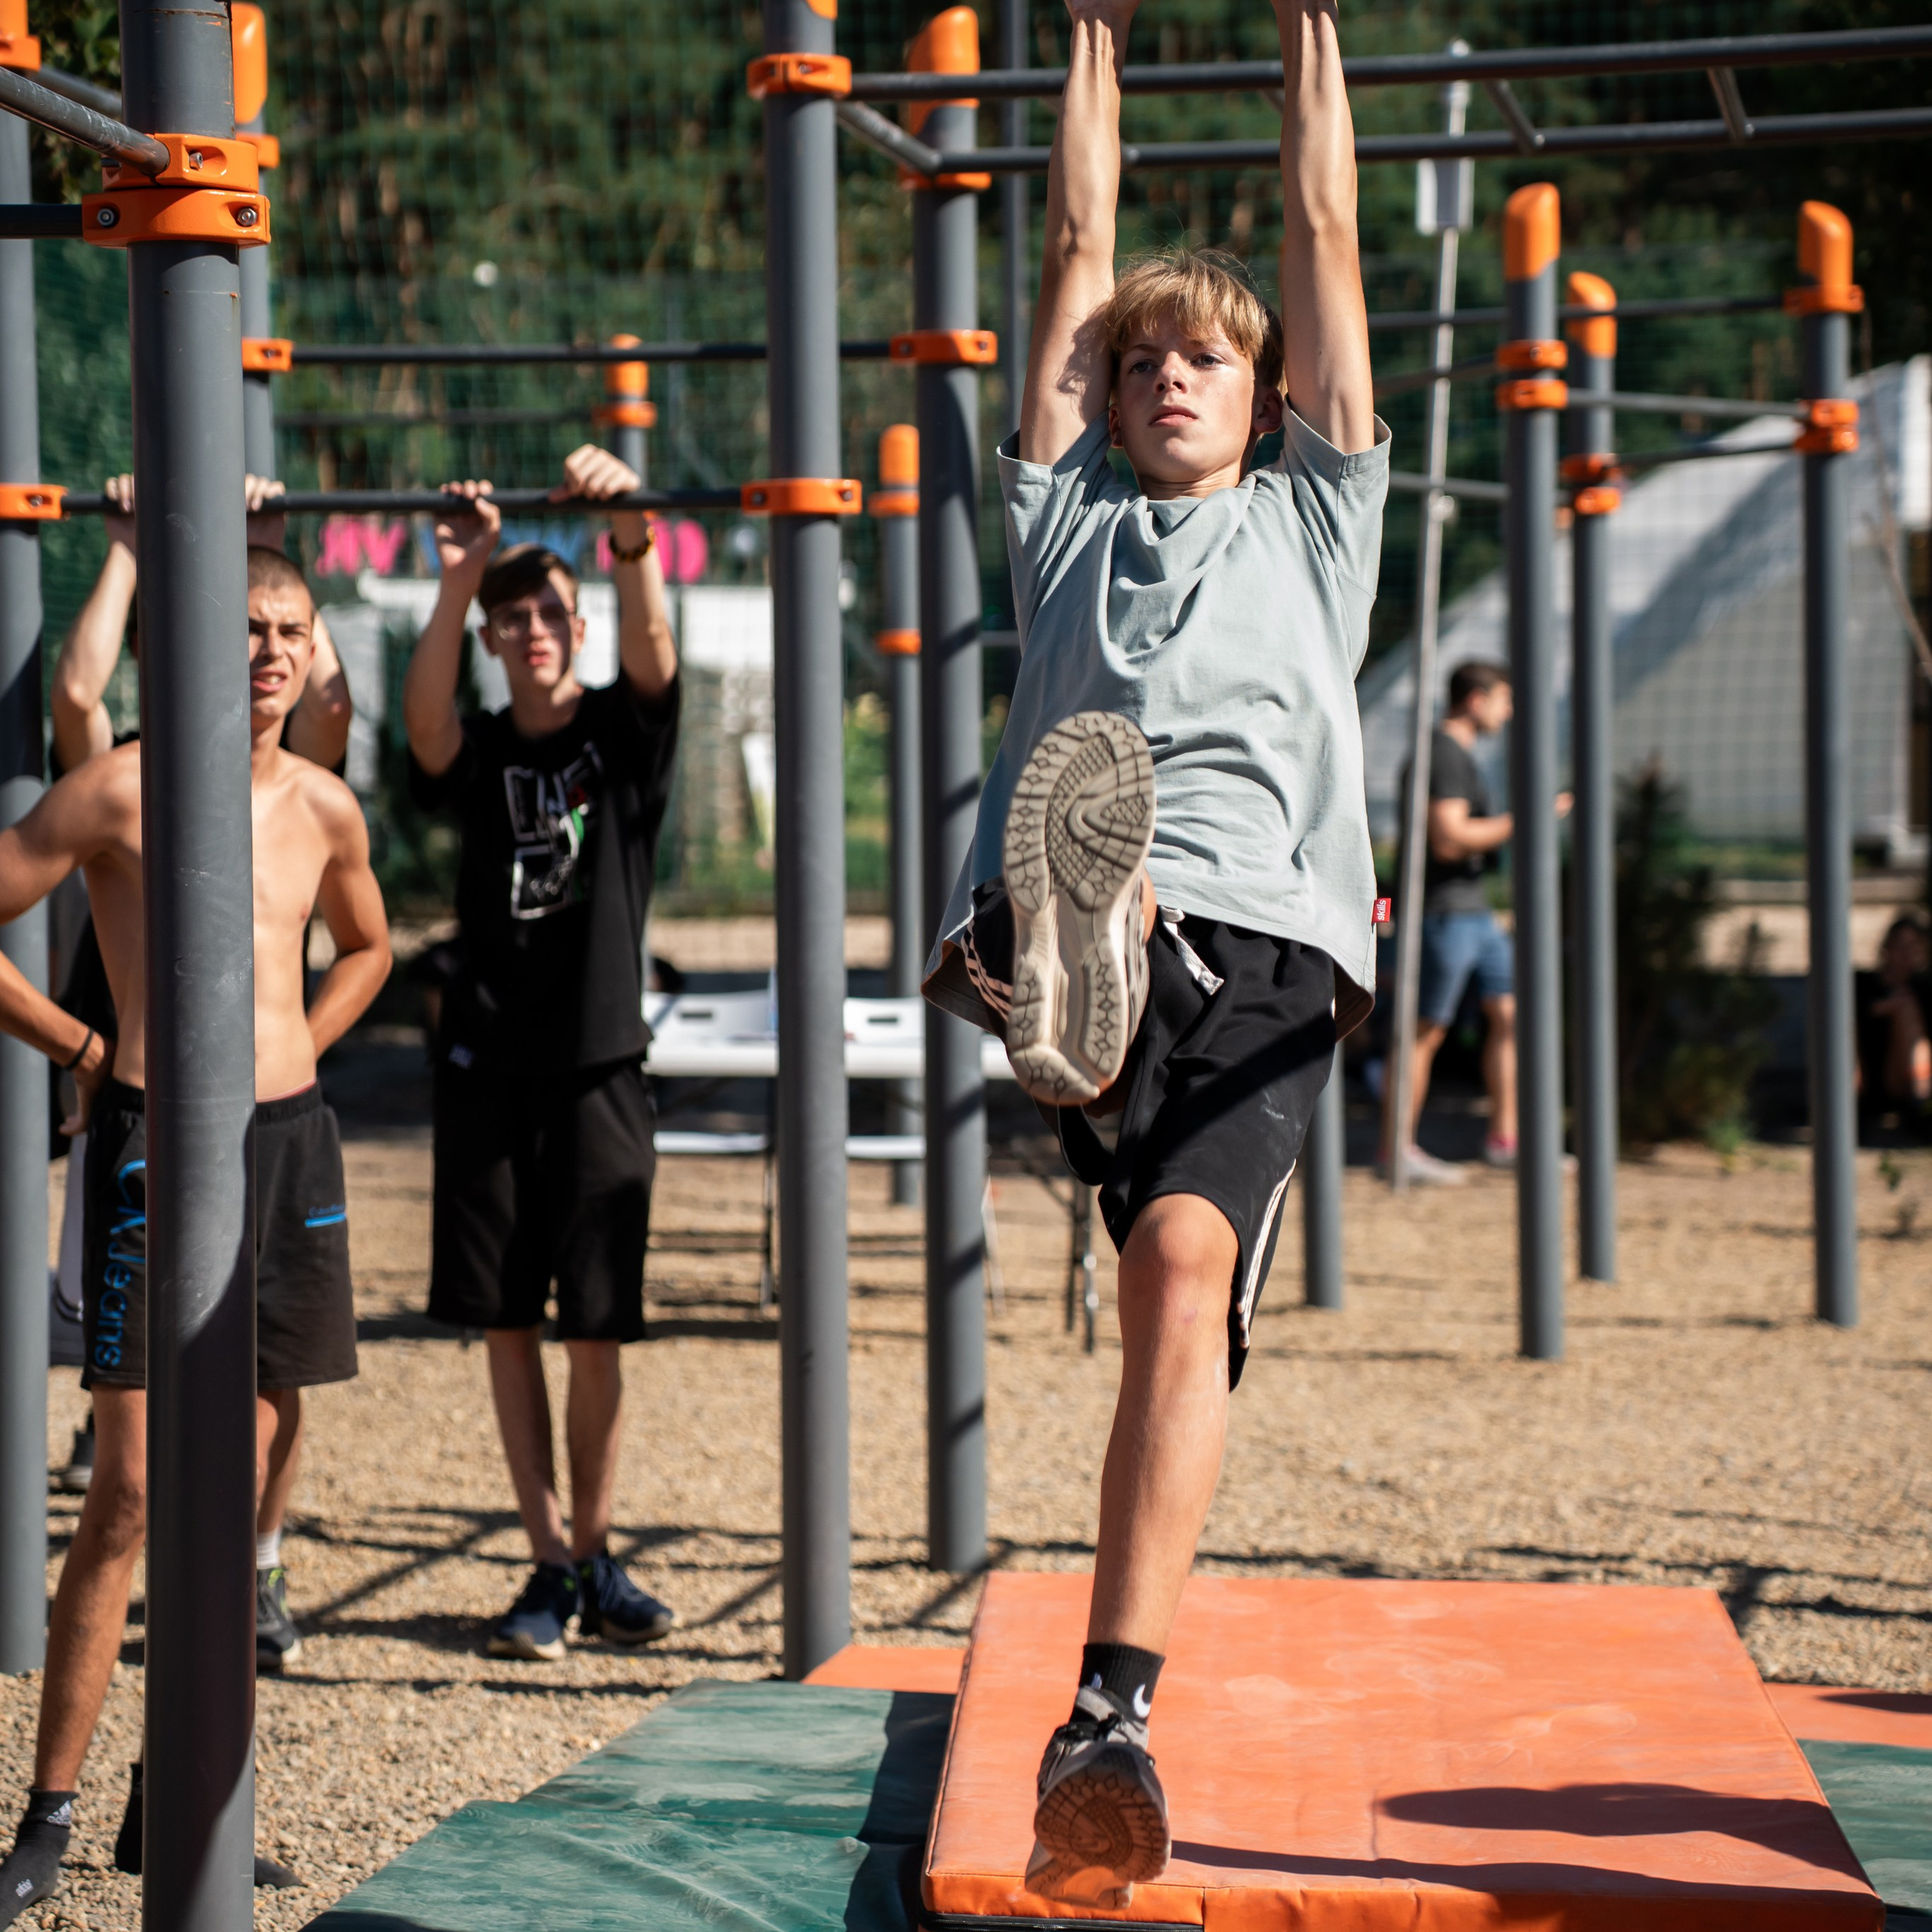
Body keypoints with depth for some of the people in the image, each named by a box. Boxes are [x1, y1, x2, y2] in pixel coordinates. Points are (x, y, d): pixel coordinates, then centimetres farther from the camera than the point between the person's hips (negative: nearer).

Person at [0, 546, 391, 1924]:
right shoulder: (122, 790, -6)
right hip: (158, 1138, -5)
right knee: (134, 1489, -10)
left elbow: (367, 948, 29)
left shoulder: (326, 808, 9)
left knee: (248, 1479, 7)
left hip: (291, 1139, 6)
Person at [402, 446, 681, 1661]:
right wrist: (459, 582, -32)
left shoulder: (626, 734, 4)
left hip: (599, 1063, -1)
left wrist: (632, 534, -35)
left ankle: (597, 1552, 17)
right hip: (489, 1067, 2)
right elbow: (425, 713, -18)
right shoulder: (479, 755, 6)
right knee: (507, 1324, 3)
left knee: (597, 1329, 1)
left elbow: (652, 648, -17)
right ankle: (551, 1565, 12)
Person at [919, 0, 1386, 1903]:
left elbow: (1326, 238, 36)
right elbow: (1079, 246, 39)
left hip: (1266, 943, -1)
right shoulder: (1069, 516, 34)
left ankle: (1113, 1713, -33)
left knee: (1184, 1262, -25)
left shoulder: (1313, 515, 33)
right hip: (1082, 909, 1)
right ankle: (1068, 966, -74)